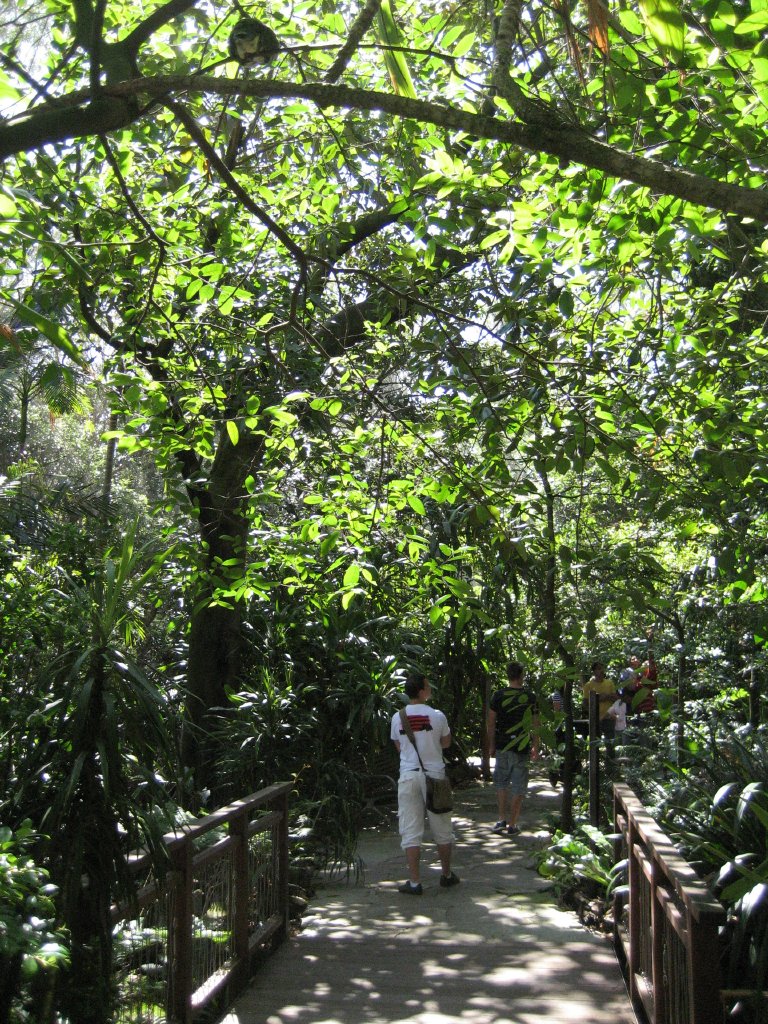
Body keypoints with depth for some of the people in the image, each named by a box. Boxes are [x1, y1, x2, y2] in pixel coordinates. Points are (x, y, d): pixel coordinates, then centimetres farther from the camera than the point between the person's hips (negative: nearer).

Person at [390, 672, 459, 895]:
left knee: (411, 832, 4)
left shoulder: (397, 718, -1)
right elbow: (446, 743, 7)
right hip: (434, 775, -1)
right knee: (442, 831, 14)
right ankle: (447, 875, 27)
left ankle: (414, 883, 3)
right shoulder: (437, 716, -8)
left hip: (408, 776, 1)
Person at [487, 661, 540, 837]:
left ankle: (502, 819, 12)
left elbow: (491, 722, -1)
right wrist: (535, 747, 11)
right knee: (518, 786, 5)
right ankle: (512, 825, 7)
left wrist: (491, 745, 9)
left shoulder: (498, 695, -3)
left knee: (501, 782, 17)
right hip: (522, 747, -1)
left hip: (502, 746, 1)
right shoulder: (530, 697, -4)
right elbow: (535, 725, 1)